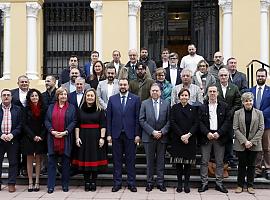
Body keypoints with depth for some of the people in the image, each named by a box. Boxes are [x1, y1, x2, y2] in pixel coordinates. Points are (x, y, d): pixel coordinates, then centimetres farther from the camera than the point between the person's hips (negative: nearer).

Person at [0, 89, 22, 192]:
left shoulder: (17, 109, 5)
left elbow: (20, 125, 1)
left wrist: (12, 134, -12)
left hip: (13, 140, -1)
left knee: (13, 162, 3)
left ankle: (11, 184, 11)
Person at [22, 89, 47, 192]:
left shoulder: (43, 109, 3)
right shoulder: (26, 109, 1)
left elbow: (45, 124, 2)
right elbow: (24, 125, -2)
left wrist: (41, 136, -9)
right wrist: (33, 136, -10)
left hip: (41, 138, 1)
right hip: (29, 138, 0)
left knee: (38, 160, 4)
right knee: (30, 160, 4)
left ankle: (37, 182, 9)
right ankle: (30, 183, 8)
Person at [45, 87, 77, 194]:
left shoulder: (71, 108, 6)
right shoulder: (51, 107, 12)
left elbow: (74, 122, -1)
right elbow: (47, 121, 6)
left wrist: (65, 132, -12)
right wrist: (52, 131, -10)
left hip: (66, 139, -1)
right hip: (53, 138, 1)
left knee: (65, 162, 5)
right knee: (51, 162, 2)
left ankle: (65, 185, 15)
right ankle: (51, 185, 8)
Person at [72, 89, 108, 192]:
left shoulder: (100, 110, 2)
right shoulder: (80, 110, 7)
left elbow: (103, 125, -2)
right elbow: (77, 125, 5)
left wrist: (102, 138, -10)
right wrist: (77, 137, -3)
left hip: (96, 137, -1)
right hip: (84, 137, 2)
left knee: (95, 159, 1)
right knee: (84, 159, 3)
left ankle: (93, 182, 11)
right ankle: (87, 182, 13)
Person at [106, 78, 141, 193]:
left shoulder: (135, 99, 2)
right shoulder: (112, 99, 7)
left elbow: (137, 118, -1)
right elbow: (109, 118, 5)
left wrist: (137, 134, -6)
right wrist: (109, 134, 0)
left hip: (130, 134, -1)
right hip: (116, 134, 2)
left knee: (130, 160, 5)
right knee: (117, 160, 7)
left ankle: (131, 183, 15)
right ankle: (117, 183, 17)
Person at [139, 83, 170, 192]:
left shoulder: (166, 104, 4)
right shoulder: (145, 103, 2)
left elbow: (169, 121, 3)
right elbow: (142, 120, -4)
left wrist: (162, 132, -10)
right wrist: (152, 132, -12)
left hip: (162, 137, 1)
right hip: (148, 137, -1)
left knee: (161, 160, 7)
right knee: (150, 161, 7)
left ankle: (160, 182, 15)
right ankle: (150, 182, 16)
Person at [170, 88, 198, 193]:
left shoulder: (193, 109, 8)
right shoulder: (174, 108, 4)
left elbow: (196, 124, 1)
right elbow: (172, 123, -4)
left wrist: (188, 134, -13)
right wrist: (181, 135, -12)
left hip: (190, 139, 1)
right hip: (177, 139, -1)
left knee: (188, 162, 3)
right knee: (178, 162, 2)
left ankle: (187, 184, 12)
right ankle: (179, 184, 11)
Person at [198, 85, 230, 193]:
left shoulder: (224, 106, 6)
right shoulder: (202, 107, 6)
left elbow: (227, 121, 0)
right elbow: (200, 122, 1)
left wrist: (219, 133, -11)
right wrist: (207, 133, -13)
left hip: (219, 136, 0)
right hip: (206, 136, 0)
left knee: (220, 162, 6)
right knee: (204, 161, 3)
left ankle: (219, 183, 15)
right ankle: (204, 183, 11)